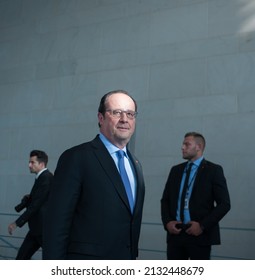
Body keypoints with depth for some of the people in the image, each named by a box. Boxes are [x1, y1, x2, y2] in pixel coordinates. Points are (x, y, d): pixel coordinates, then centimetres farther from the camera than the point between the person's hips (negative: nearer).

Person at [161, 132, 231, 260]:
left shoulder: (213, 170, -2)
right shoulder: (175, 170, 13)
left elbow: (224, 204, -6)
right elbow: (165, 200, 16)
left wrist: (203, 226, -12)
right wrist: (167, 222, -1)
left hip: (200, 235, -4)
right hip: (175, 232, 4)